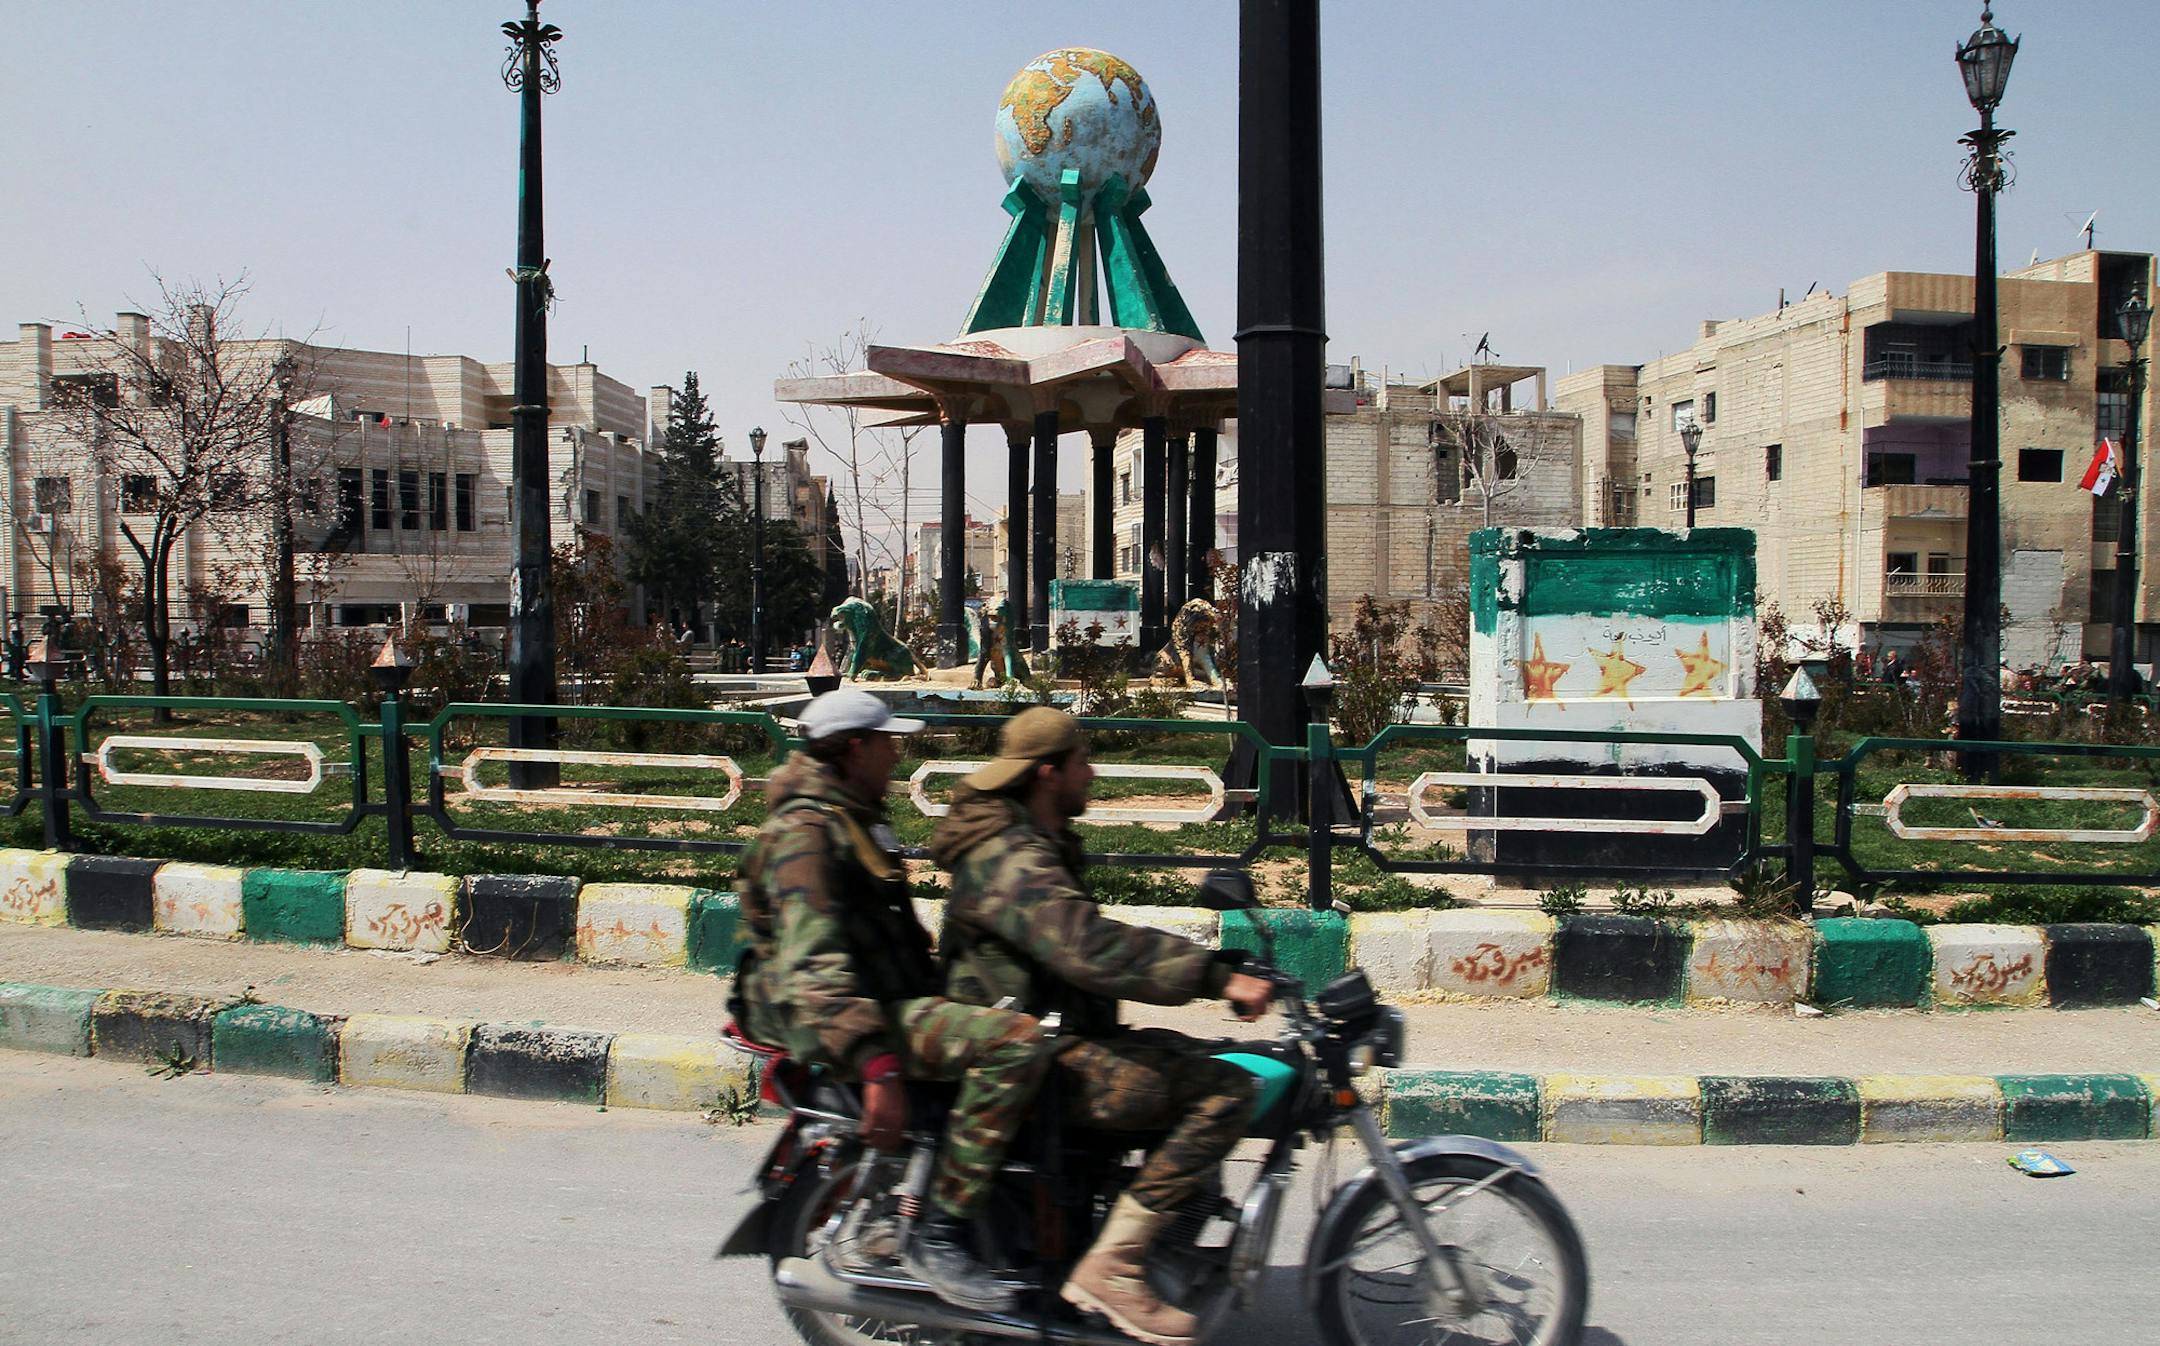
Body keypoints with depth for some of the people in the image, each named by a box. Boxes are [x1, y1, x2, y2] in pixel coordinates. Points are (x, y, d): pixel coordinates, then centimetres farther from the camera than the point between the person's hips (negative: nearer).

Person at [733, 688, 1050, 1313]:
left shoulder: (854, 819, 19)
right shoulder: (806, 833, -14)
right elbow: (813, 965, -27)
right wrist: (877, 1065, -36)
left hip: (893, 997, 11)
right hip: (829, 1020, -11)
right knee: (1015, 1041, -30)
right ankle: (941, 1235, -23)